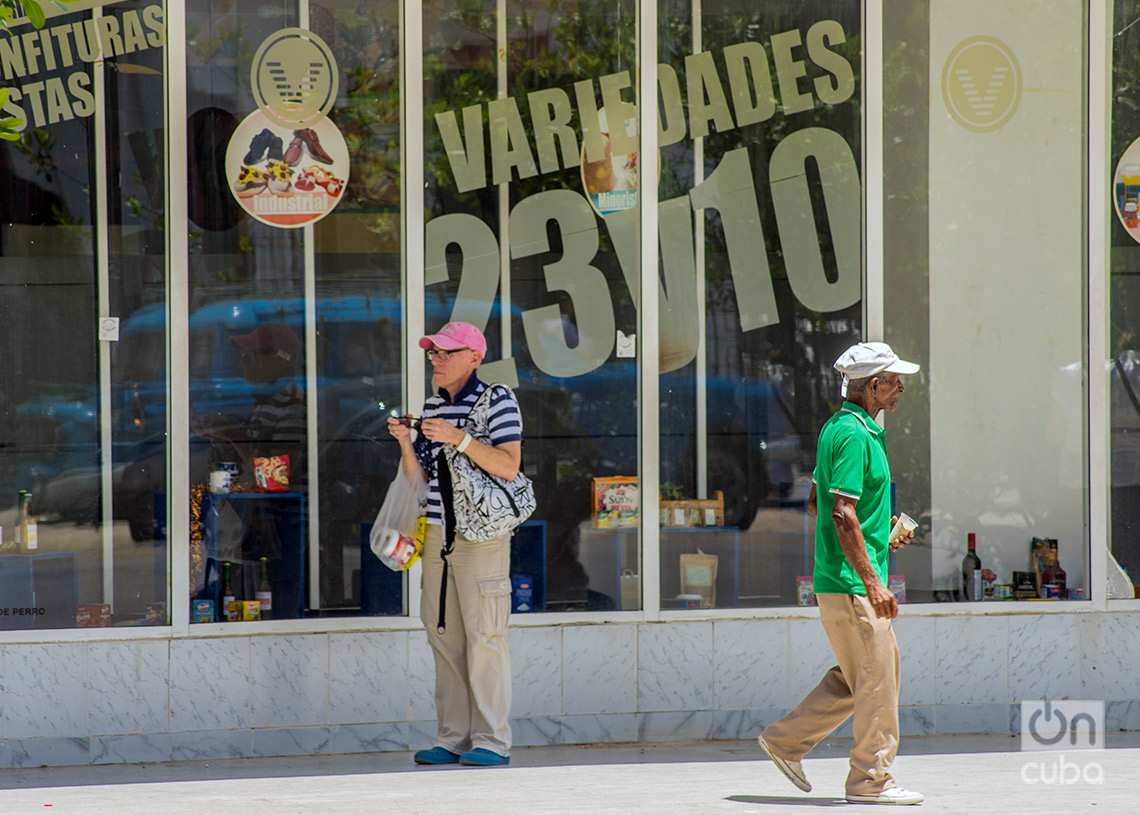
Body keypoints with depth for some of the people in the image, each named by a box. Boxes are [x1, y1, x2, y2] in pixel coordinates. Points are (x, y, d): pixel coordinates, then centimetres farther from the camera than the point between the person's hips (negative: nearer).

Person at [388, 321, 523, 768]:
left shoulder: (497, 401, -4)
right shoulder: (432, 406, 16)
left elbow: (508, 466, -14)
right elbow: (418, 476, 17)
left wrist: (459, 439, -21)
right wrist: (405, 441, -2)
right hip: (437, 532, 7)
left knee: (483, 635, -7)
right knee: (444, 636, 5)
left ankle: (492, 741, -5)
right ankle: (453, 739, 9)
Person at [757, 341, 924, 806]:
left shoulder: (836, 428, 15)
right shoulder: (853, 436, -17)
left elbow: (816, 503, 23)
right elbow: (843, 516, -22)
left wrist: (880, 532, 20)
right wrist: (872, 581, -23)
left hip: (837, 578, 10)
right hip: (851, 580, -10)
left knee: (858, 677, 16)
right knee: (876, 677, -3)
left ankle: (788, 740, 19)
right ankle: (871, 780, 3)